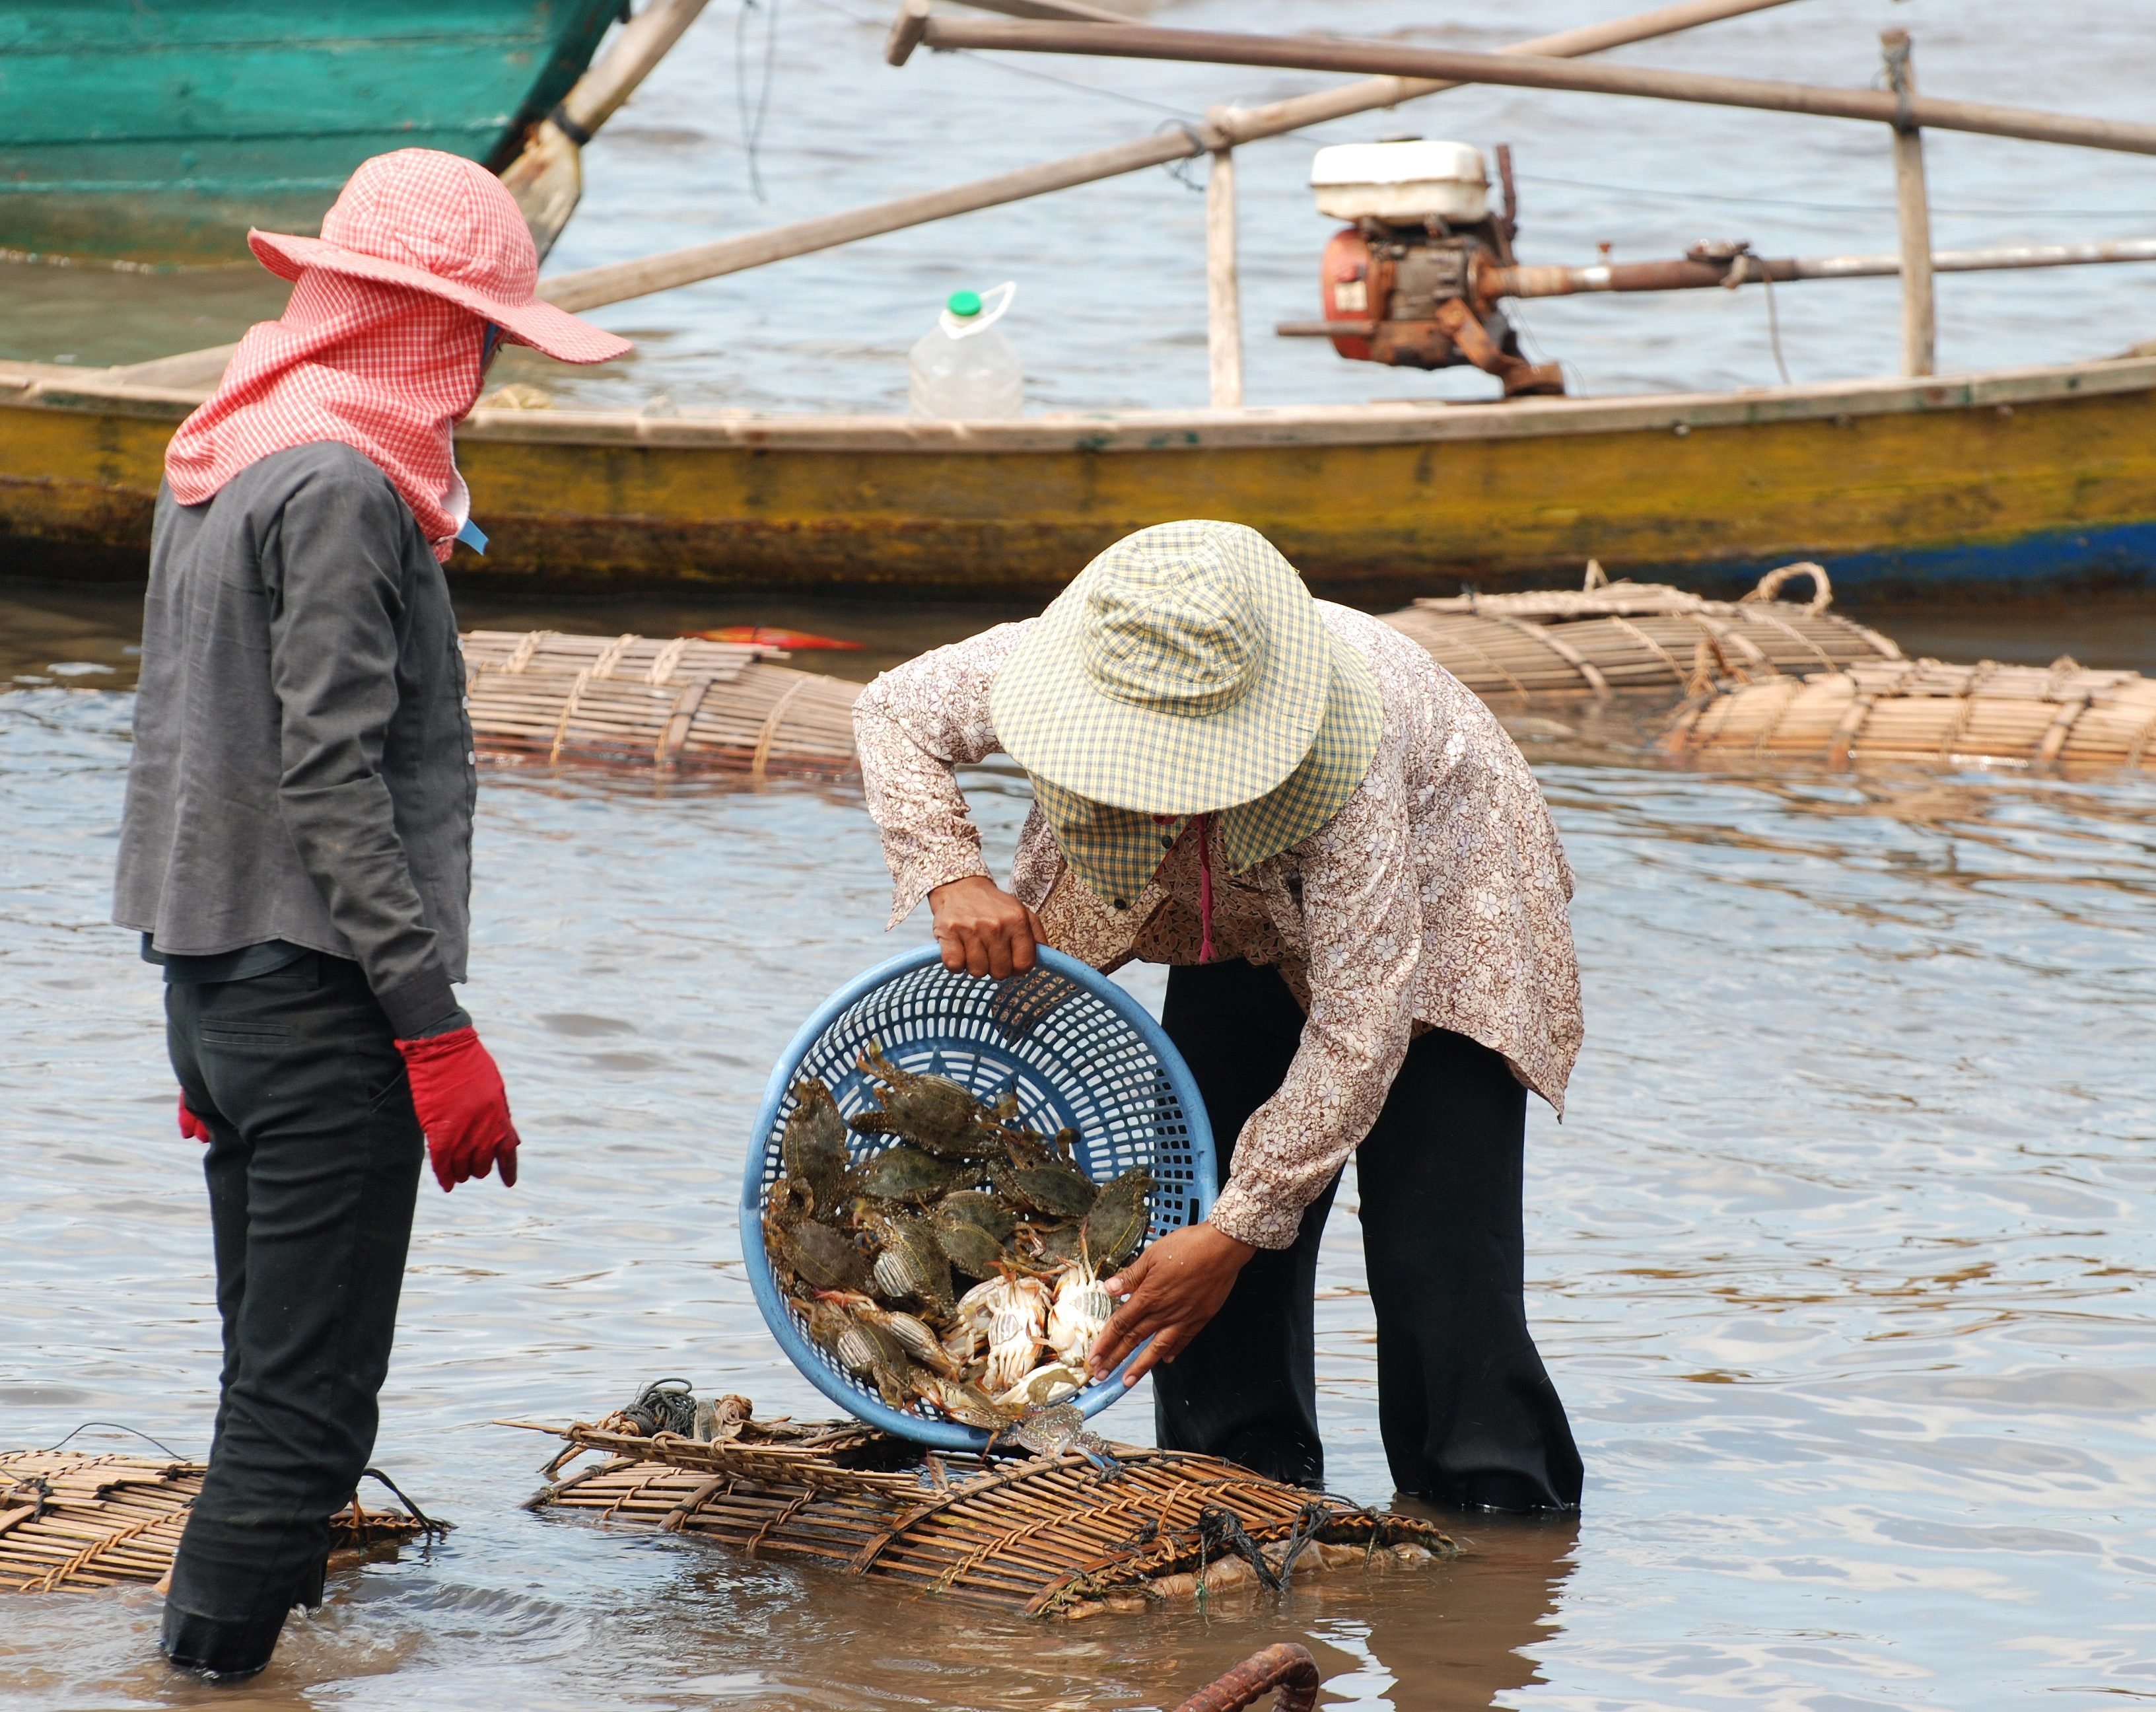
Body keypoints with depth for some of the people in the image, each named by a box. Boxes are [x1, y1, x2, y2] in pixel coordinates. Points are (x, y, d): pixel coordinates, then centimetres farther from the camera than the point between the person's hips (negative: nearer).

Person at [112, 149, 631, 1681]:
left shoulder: (220, 461, 14)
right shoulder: (343, 490, -15)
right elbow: (333, 783, -20)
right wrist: (438, 1029, -20)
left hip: (216, 979, 10)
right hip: (319, 984, -10)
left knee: (269, 1371, 16)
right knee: (307, 1400, -7)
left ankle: (226, 1649, 19)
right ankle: (217, 1661, -8)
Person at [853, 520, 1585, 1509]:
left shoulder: (1344, 760, -45)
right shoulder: (1072, 672, -33)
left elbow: (1357, 1029, -39)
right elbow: (897, 712, -12)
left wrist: (1238, 1231, -35)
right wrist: (952, 878, -30)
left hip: (1431, 921, -5)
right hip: (1247, 930, 5)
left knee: (1433, 1251, -15)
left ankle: (1499, 1521, -3)